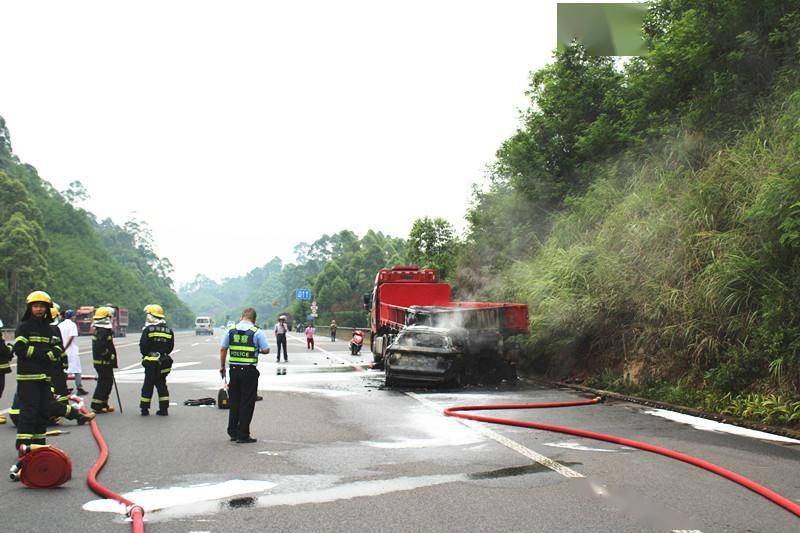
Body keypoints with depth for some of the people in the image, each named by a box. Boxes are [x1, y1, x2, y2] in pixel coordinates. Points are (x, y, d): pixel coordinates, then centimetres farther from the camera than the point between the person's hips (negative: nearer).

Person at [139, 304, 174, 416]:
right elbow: (170, 347, 7)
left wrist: (146, 355, 9)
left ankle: (144, 409, 9)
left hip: (150, 362, -4)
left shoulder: (148, 330, -10)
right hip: (164, 363, 4)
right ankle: (164, 409, 9)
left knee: (148, 385, 5)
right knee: (161, 384, 11)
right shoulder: (169, 331, 4)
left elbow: (143, 346, -9)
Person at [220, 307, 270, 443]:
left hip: (233, 369, 4)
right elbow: (266, 350, -6)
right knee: (247, 403, 3)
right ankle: (243, 435, 3)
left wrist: (222, 367, 14)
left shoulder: (230, 331, 4)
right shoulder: (257, 332, -7)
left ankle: (233, 432, 22)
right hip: (249, 371, -4)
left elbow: (223, 349, 5)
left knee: (234, 401, 16)